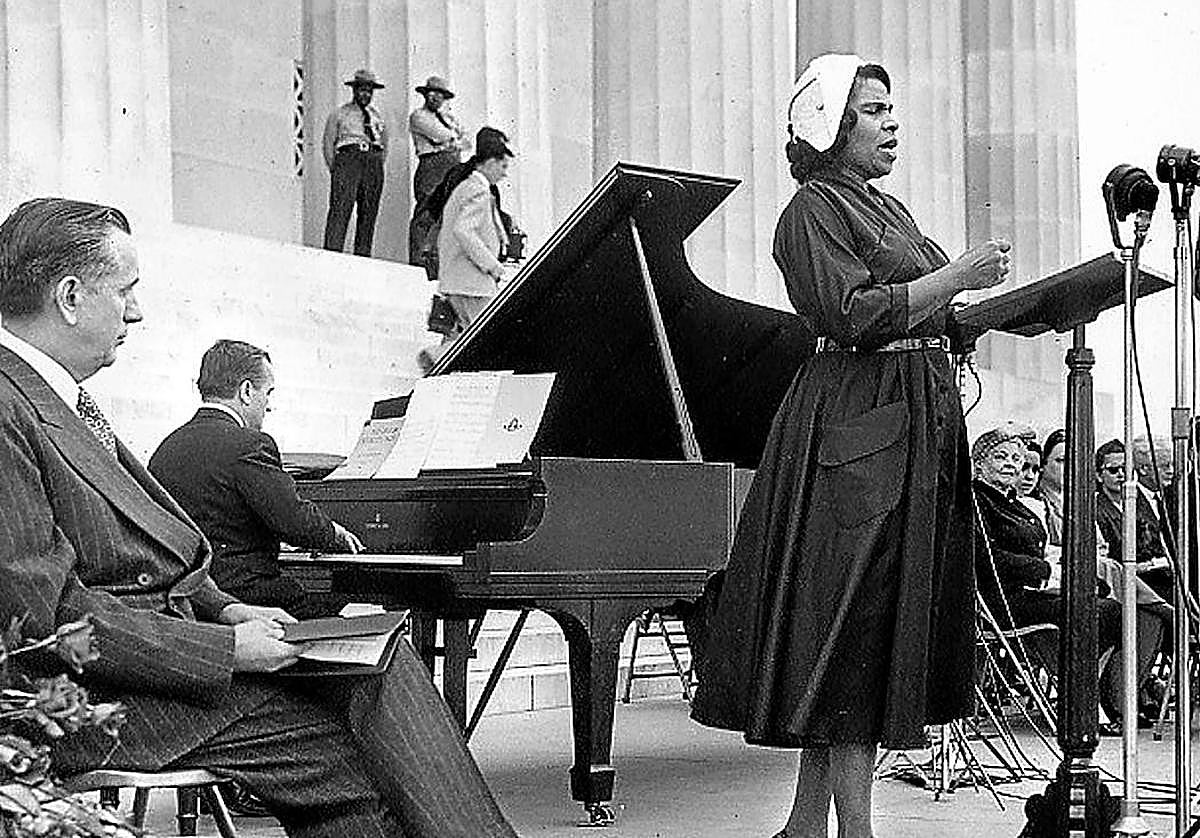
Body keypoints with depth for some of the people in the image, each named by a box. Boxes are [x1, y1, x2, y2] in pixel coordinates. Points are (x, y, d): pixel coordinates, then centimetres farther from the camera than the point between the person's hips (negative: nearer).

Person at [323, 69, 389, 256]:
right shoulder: (340, 114, 12)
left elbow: (384, 146, 26)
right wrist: (335, 170, 2)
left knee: (369, 214, -2)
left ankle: (362, 257, -1)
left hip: (374, 163, 4)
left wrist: (377, 168, 13)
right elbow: (328, 144, 11)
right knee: (340, 210, -16)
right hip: (348, 158, -4)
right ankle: (331, 254, -23)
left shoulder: (378, 116, 23)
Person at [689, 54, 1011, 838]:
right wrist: (958, 275, -16)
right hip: (859, 426, -9)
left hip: (920, 421, 9)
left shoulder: (891, 211, 21)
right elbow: (854, 314, -18)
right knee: (857, 627, -10)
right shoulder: (813, 210, -6)